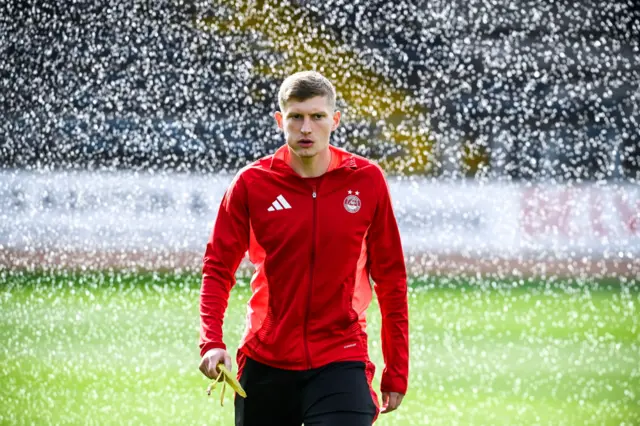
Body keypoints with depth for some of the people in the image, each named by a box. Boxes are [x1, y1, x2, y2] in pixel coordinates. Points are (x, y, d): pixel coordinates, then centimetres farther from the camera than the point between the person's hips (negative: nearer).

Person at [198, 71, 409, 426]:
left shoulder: (367, 180, -1)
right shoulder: (252, 183, -1)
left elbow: (391, 278, 5)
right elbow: (217, 268, 1)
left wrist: (396, 373, 5)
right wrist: (212, 343, -15)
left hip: (340, 360, -1)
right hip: (265, 362, 1)